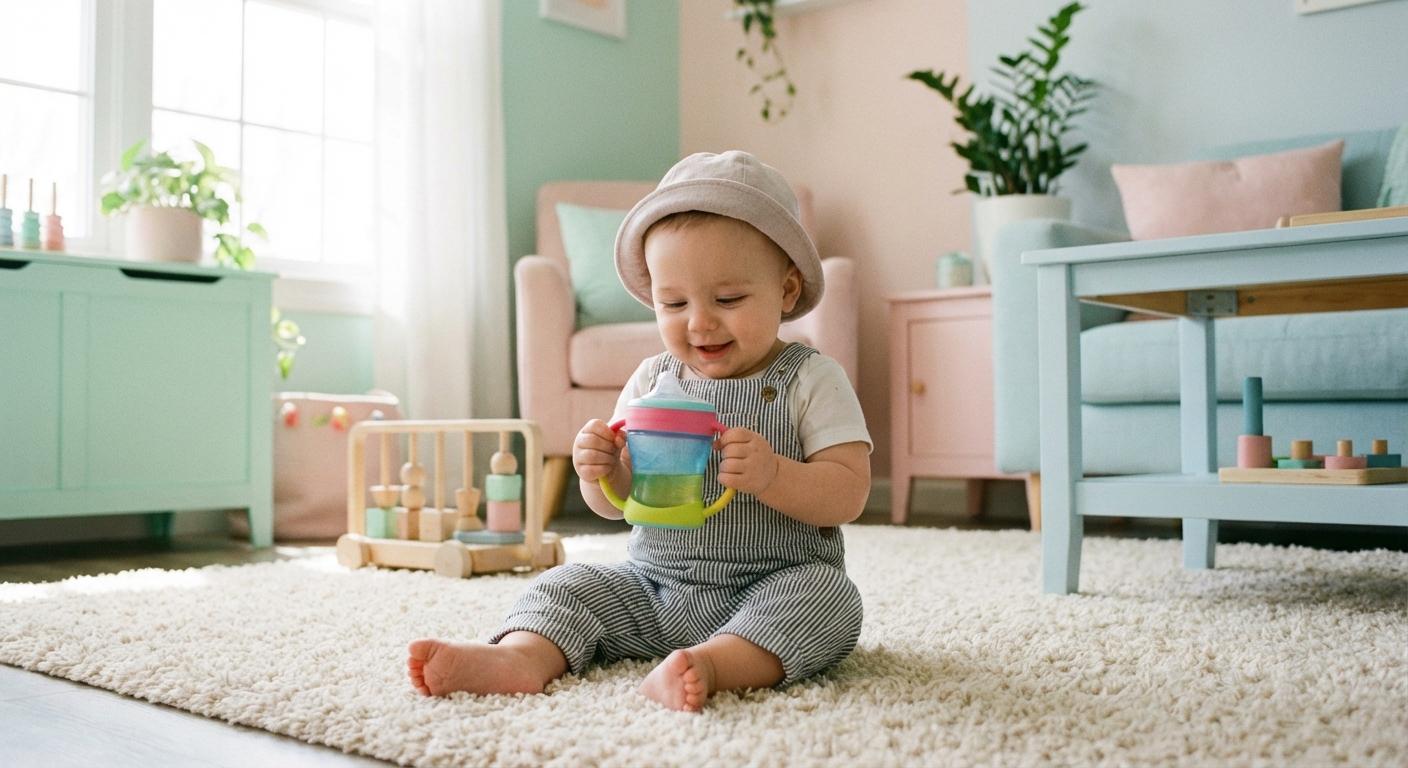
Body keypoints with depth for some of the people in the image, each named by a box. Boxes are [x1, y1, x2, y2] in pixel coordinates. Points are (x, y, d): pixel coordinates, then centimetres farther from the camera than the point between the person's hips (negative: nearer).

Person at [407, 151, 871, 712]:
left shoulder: (811, 381, -5)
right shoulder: (652, 380, 6)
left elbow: (849, 495, -13)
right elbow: (615, 503, 9)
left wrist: (772, 475, -31)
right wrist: (601, 472, -15)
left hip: (779, 586, -4)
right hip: (652, 589, 4)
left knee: (828, 595, -30)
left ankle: (711, 664, -46)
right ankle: (524, 656, -33)